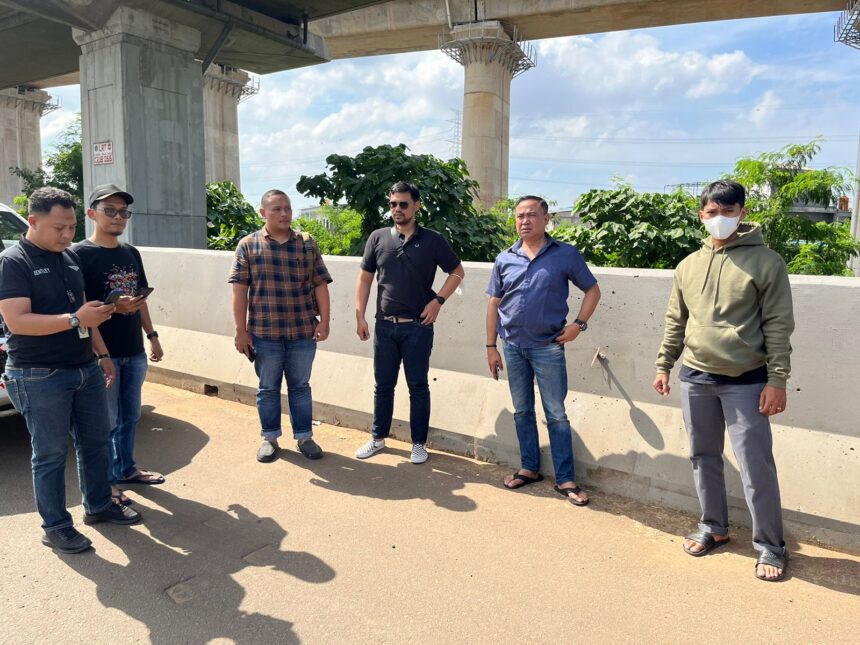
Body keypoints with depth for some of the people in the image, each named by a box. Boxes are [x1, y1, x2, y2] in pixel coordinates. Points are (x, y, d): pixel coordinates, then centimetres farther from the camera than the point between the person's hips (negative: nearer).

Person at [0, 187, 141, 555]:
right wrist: (75, 320, -24)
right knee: (50, 454, 4)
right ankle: (56, 527, 18)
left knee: (96, 441, 15)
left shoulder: (71, 257, 11)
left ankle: (98, 506, 32)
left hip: (85, 369, 7)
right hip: (40, 378, -7)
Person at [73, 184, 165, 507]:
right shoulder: (80, 254, -11)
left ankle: (127, 469, 34)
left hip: (134, 352, 7)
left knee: (130, 416, 18)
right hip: (103, 354, -6)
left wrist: (152, 335, 13)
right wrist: (102, 354, -20)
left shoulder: (131, 253, 10)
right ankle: (107, 482, 19)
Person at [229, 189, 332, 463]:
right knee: (268, 388, 12)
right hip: (264, 333, -1)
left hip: (303, 332, 1)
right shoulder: (248, 245, 0)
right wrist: (241, 330, -6)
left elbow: (320, 284, 4)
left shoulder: (307, 243, 5)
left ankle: (304, 436, 25)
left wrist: (324, 321, -3)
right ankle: (269, 438, 27)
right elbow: (240, 290, -2)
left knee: (301, 386, 12)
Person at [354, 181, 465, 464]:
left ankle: (419, 443, 20)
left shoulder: (432, 240, -2)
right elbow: (365, 278, 7)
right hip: (384, 325, 2)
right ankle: (377, 438, 28)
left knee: (418, 387, 6)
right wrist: (360, 316, 2)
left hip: (418, 326, -2)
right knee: (383, 385, 12)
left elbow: (457, 271, 6)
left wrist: (438, 300, -5)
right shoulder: (378, 237, 4)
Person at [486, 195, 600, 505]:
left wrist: (579, 323, -8)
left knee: (556, 415, 2)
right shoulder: (505, 259, 5)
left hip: (548, 347, -3)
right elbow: (494, 303, 8)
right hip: (513, 346, 4)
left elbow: (592, 290, 5)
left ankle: (565, 479, 12)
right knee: (522, 411, 13)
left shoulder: (566, 255, -3)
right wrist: (491, 346, 5)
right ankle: (529, 468, 28)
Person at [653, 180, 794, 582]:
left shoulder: (765, 262, -5)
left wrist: (777, 380, -11)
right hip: (695, 379, 5)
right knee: (704, 458, 15)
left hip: (746, 382, -4)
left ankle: (770, 547, 19)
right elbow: (675, 321, 14)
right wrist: (663, 365, 11)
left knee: (756, 467, 1)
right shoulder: (689, 265, 9)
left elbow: (778, 325, -7)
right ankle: (713, 528, 33)